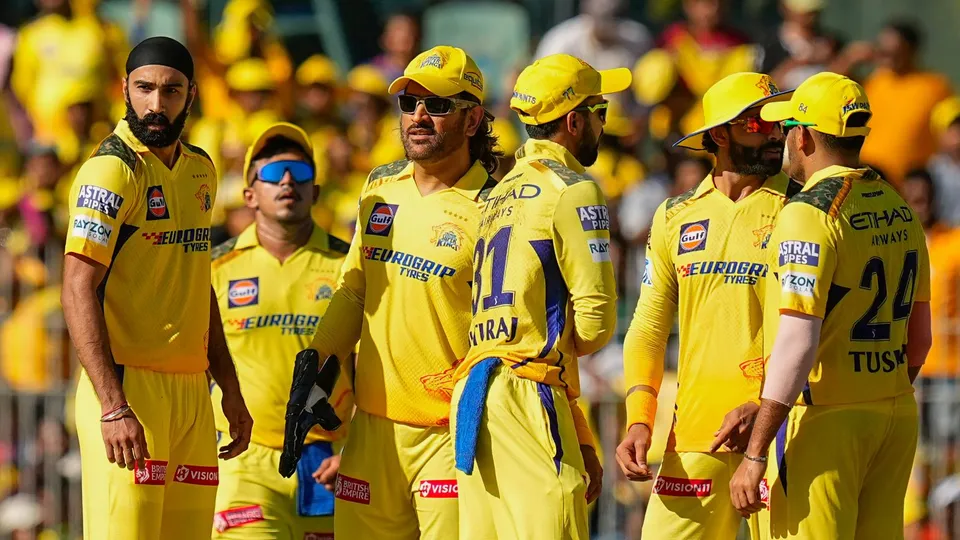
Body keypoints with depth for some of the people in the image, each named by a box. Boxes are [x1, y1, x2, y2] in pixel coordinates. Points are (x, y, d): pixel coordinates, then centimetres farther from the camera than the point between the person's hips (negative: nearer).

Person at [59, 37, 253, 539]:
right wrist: (113, 406, -24)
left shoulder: (199, 170, 16)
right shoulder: (112, 169, -9)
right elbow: (78, 291, -16)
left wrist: (229, 388, 23)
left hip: (191, 389, 7)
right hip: (127, 385, -7)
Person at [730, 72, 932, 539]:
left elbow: (797, 345, -21)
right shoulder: (899, 211, 10)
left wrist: (755, 453, -20)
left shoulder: (808, 215, -14)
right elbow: (918, 336, 18)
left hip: (823, 422, -8)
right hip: (896, 420, 8)